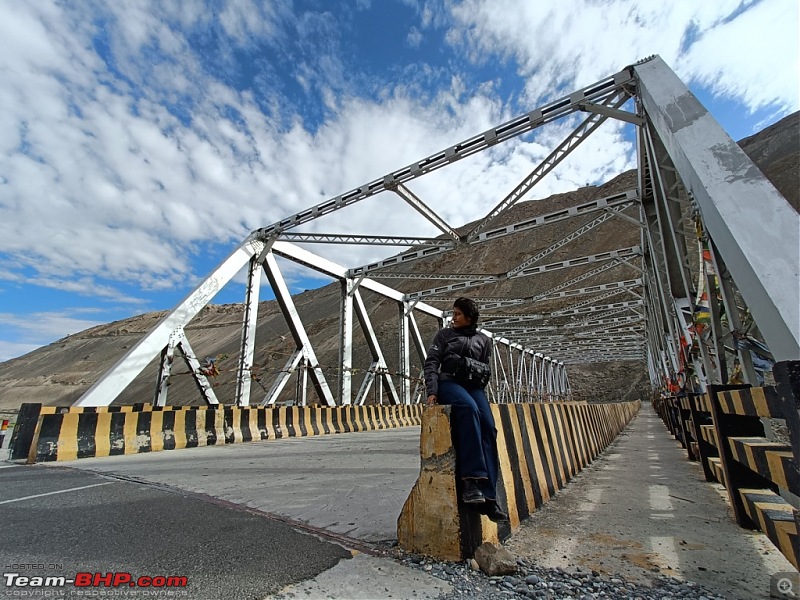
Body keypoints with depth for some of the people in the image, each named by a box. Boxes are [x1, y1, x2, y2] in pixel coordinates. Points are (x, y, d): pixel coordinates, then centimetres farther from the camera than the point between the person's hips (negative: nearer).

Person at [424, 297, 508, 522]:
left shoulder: (484, 340, 20)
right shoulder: (444, 334, 15)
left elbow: (485, 370, 21)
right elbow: (431, 363, 5)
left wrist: (477, 382, 0)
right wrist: (431, 391, -9)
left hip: (473, 385, 3)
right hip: (448, 382, -2)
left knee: (488, 427, -23)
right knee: (469, 408, -35)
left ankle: (488, 497, -21)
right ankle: (470, 478, -35)